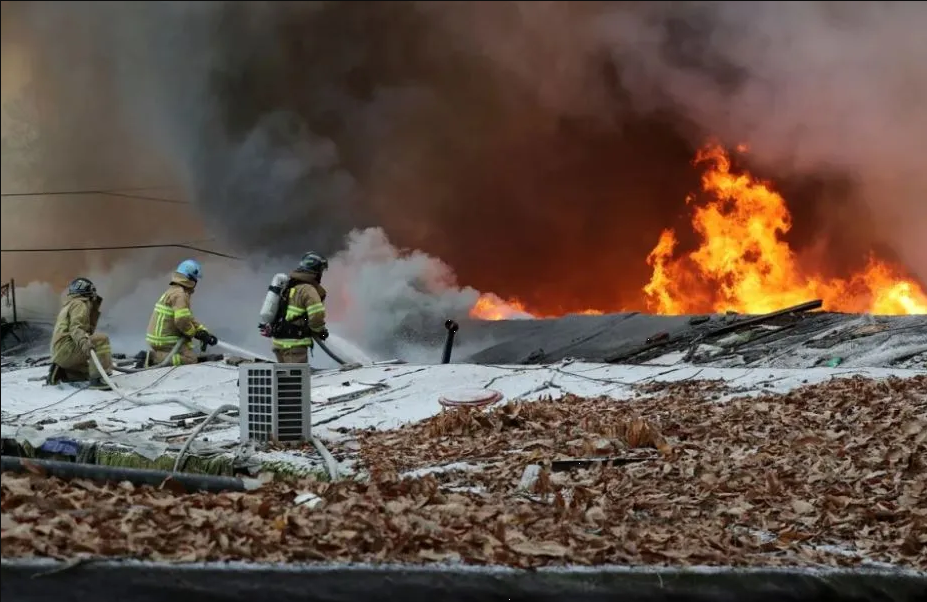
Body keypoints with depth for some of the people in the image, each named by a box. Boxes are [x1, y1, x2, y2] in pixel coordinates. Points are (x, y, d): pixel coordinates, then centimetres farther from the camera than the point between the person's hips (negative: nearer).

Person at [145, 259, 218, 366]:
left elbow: (189, 318, 20)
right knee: (191, 358, -12)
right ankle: (154, 357, -16)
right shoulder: (180, 295, -16)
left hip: (159, 337, 10)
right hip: (164, 340, -10)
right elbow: (182, 321, -27)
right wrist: (193, 333, -8)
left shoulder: (174, 291, 18)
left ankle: (155, 355, 8)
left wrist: (204, 333, 12)